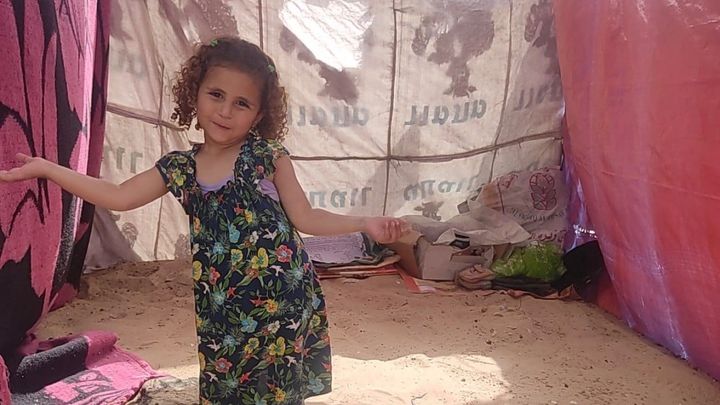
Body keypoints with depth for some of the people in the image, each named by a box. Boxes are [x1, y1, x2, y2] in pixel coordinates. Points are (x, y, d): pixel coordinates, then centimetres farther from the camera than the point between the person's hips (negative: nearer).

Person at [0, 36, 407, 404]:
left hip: (283, 300, -2)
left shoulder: (267, 156, -6)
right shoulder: (179, 167, 2)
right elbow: (119, 197, 0)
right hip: (221, 308, 3)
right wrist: (45, 168, 0)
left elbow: (305, 217, -3)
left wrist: (365, 223, -13)